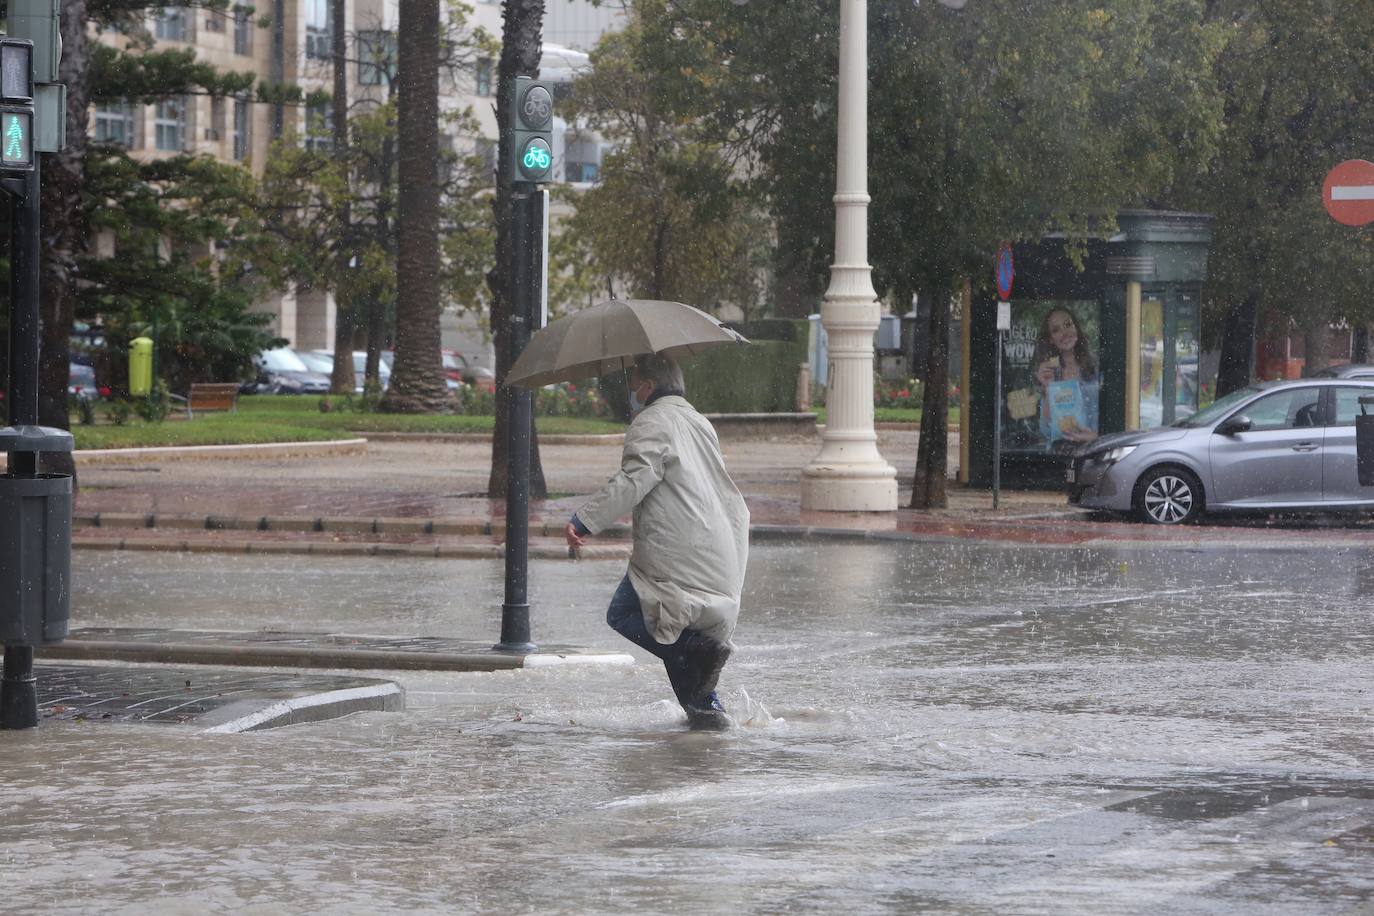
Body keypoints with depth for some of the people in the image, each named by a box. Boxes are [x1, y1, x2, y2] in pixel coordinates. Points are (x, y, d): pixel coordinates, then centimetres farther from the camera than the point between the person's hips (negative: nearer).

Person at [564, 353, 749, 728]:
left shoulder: (652, 422, -6)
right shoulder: (699, 423, 24)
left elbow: (634, 480, -20)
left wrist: (585, 520, -23)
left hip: (676, 553, -9)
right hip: (722, 557, 9)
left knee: (622, 613, -1)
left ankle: (699, 646, -20)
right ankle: (705, 706, 4)